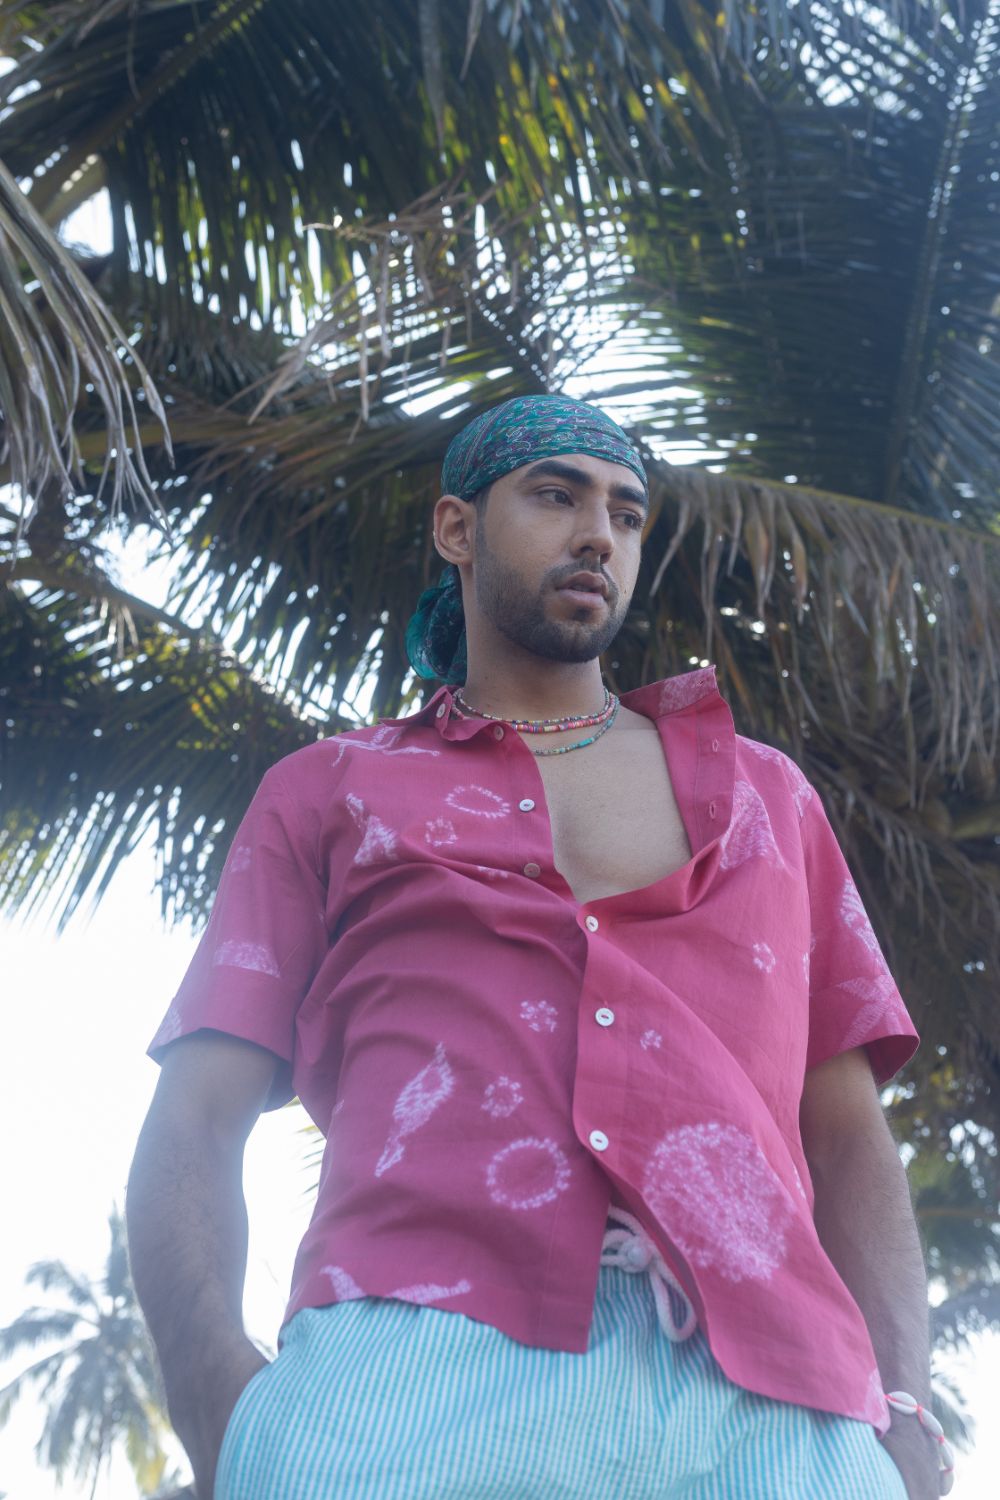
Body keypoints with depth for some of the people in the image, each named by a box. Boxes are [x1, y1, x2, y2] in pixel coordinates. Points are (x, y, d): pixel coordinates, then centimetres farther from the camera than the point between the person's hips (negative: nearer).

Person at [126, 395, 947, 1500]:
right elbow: (195, 1118, 12)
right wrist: (220, 1399, -7)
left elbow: (848, 1131, 21)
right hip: (413, 1361, -2)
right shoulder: (326, 793, 22)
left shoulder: (767, 793, 27)